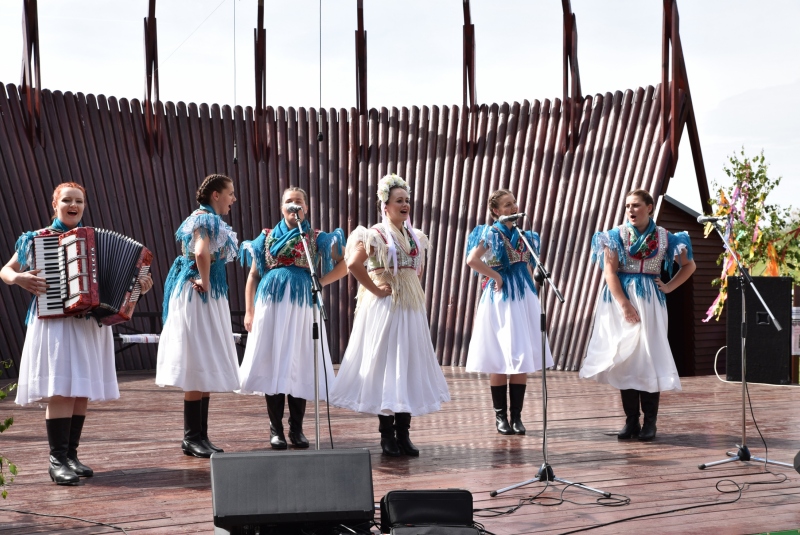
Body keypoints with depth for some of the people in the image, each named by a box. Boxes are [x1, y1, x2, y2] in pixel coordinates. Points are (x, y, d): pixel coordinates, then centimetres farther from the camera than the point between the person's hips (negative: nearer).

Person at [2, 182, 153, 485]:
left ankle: (71, 455, 12)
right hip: (54, 322, -4)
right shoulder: (37, 239, 4)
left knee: (82, 391, 3)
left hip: (90, 324, 4)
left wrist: (138, 286, 1)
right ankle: (58, 460, -9)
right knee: (60, 389, -12)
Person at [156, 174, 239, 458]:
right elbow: (202, 253, -30)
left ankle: (198, 436, 14)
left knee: (205, 369, 10)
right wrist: (204, 282, -18)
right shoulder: (207, 220, -13)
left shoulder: (202, 218, 17)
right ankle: (193, 437, -1)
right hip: (199, 296, -10)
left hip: (209, 296, 10)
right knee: (199, 368, -6)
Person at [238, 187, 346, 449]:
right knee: (272, 363, -1)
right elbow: (253, 275, 11)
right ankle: (276, 429, 7)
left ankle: (297, 429, 8)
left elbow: (343, 265, 8)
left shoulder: (317, 238, 10)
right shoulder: (267, 237, 13)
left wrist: (320, 282, -2)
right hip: (271, 304, 1)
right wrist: (249, 311, 4)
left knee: (299, 364, -1)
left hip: (302, 305, -1)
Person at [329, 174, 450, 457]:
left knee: (409, 367, 6)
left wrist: (415, 290, 11)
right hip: (384, 307, -6)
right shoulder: (376, 235, -8)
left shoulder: (416, 237, 13)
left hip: (411, 308, 6)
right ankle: (386, 434, 6)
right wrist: (375, 289, -17)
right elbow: (353, 264, -22)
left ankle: (403, 434, 13)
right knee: (385, 366, -2)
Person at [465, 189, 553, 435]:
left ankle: (517, 416, 9)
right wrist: (496, 276, -13)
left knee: (523, 358, 3)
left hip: (524, 297, 5)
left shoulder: (525, 237, 12)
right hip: (499, 298, -5)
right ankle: (501, 416, 7)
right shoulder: (490, 234, -4)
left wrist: (532, 291, 7)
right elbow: (472, 260, -19)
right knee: (500, 359, -1)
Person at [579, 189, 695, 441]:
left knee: (649, 358, -5)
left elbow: (689, 265, 15)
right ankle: (631, 421, 5)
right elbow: (609, 271, -6)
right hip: (620, 300, 0)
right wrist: (625, 304, -14)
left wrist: (669, 286, 3)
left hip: (650, 302, 0)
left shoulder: (664, 237, 5)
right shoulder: (616, 235, 2)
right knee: (624, 359, -1)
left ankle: (650, 422, 1)